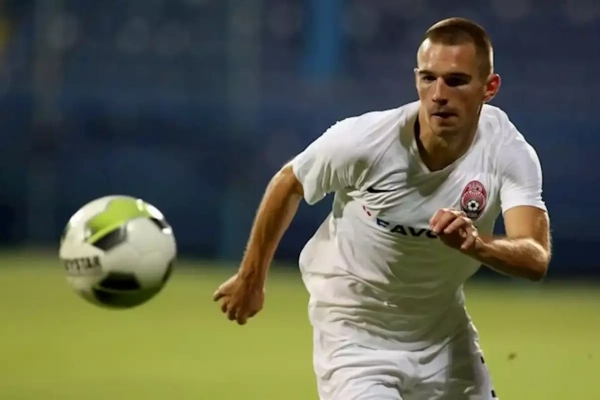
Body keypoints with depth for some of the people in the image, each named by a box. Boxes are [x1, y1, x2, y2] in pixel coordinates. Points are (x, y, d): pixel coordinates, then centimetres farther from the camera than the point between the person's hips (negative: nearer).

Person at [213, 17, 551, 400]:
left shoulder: (508, 151, -20)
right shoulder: (363, 140, -25)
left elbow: (536, 259, -32)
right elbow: (288, 185, -4)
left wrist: (475, 243, -54)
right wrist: (251, 279, 7)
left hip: (444, 335, 4)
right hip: (355, 335, -4)